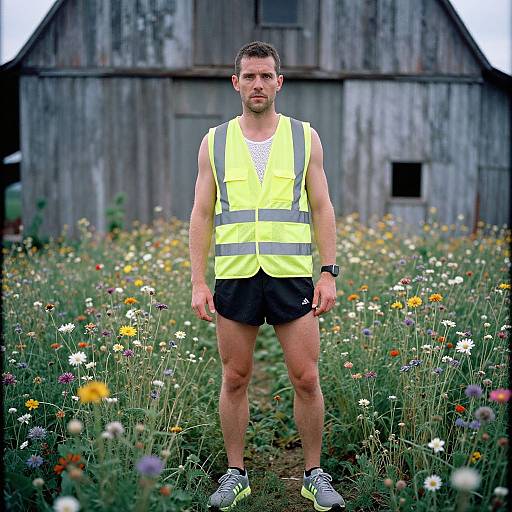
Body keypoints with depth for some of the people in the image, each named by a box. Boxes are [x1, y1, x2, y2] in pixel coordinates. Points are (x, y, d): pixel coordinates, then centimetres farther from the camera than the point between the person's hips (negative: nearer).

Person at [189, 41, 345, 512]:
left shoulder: (305, 138, 6)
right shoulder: (215, 142, 7)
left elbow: (322, 210, 5)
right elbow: (202, 215, 6)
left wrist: (329, 273, -3)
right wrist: (198, 282, -1)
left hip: (293, 275, 0)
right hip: (234, 276, 1)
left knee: (306, 379, 1)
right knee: (235, 379, 8)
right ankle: (235, 474, 22)